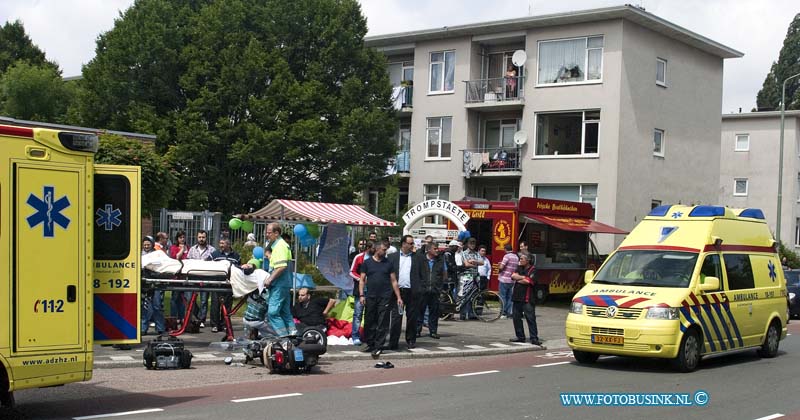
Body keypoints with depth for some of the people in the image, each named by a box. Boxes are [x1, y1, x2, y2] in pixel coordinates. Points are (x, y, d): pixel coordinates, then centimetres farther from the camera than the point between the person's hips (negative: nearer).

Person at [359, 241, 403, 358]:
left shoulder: (388, 264, 10)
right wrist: (361, 295, -4)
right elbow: (362, 280, 8)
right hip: (370, 297, 0)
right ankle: (370, 344, 18)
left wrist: (398, 297, 4)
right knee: (369, 323, 5)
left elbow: (394, 281, 10)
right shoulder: (367, 263, 8)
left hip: (385, 297, 0)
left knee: (382, 324, -3)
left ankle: (378, 347, -1)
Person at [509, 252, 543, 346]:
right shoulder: (519, 268, 15)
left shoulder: (533, 270, -4)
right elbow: (513, 276, 0)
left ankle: (534, 338, -8)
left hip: (527, 299, -7)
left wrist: (518, 279, -2)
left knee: (530, 318, -8)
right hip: (517, 297, 7)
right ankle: (520, 337, 18)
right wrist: (523, 277, -9)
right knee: (516, 318, 9)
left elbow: (528, 281, -16)